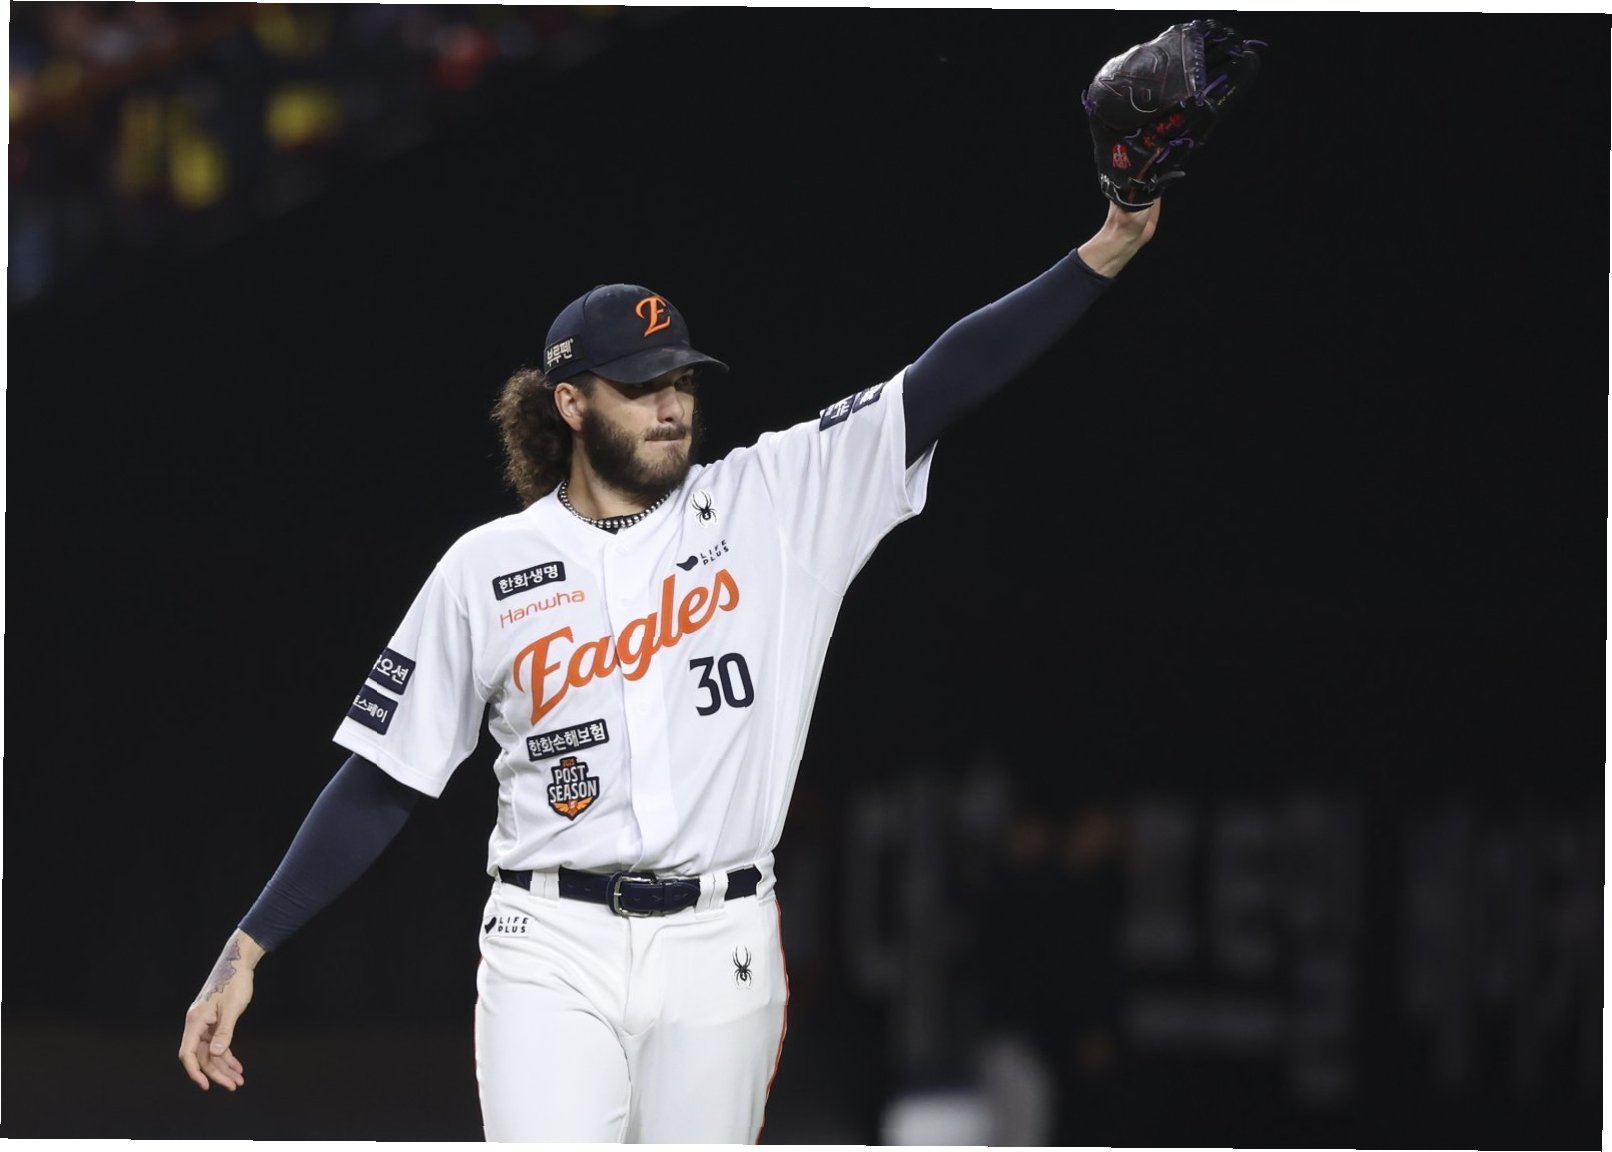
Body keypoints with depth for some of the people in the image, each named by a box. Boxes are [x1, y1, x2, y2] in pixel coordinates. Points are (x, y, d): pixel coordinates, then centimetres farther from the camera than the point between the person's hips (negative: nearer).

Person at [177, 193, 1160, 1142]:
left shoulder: (771, 506, 5)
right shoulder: (486, 570, 3)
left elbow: (947, 381, -2)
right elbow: (380, 784, 6)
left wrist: (1108, 251, -14)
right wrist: (245, 954, 0)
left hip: (721, 958, 2)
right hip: (552, 957, -2)